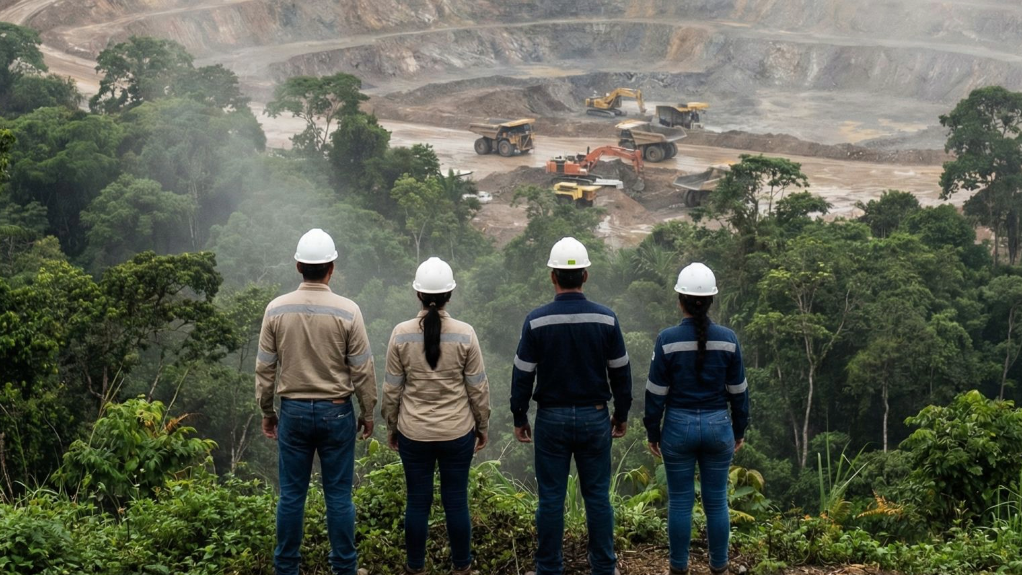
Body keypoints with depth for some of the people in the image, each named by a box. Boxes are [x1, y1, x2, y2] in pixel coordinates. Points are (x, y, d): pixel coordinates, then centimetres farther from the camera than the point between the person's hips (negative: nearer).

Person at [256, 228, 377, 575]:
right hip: (336, 412, -2)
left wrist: (266, 411, 14)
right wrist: (368, 412, 7)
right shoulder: (347, 311, -11)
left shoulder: (276, 309, -5)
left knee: (291, 494, 9)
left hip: (293, 411, 2)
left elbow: (265, 367, 2)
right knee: (338, 495, 6)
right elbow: (362, 369, -6)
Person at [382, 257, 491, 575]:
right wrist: (482, 425, 10)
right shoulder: (464, 334, -11)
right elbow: (478, 388, -4)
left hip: (413, 433, 1)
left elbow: (392, 389, -2)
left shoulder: (401, 334, -9)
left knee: (418, 501, 11)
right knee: (456, 500, 11)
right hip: (458, 432, 0)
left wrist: (391, 426, 12)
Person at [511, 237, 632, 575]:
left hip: (552, 419, -1)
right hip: (595, 417, 1)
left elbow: (522, 375, -4)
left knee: (551, 497, 6)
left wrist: (519, 417, 7)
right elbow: (620, 372, 2)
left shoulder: (536, 321, -10)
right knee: (598, 496, 9)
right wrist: (622, 414, 14)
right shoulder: (606, 319, -6)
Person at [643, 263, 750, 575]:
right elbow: (738, 391, 1)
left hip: (679, 427, -1)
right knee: (716, 501, 12)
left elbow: (656, 393, -7)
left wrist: (652, 433, 5)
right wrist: (740, 430, 14)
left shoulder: (668, 339, -12)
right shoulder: (727, 338, -7)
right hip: (717, 426, 1)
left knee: (680, 501, 9)